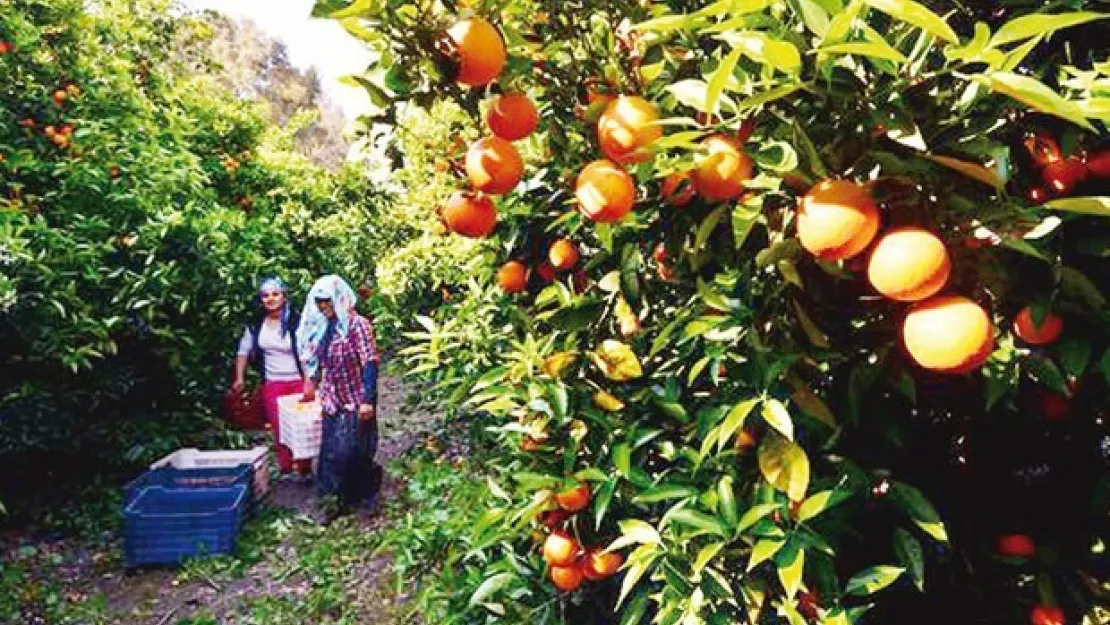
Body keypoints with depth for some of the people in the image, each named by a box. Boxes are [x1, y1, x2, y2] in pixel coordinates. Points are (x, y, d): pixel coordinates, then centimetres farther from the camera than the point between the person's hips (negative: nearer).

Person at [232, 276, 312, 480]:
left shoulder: (296, 322, -12)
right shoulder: (256, 325, 2)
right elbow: (243, 351, 14)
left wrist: (309, 383, -25)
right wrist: (240, 378, 6)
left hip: (298, 381, -3)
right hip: (271, 384, 3)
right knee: (279, 428, 10)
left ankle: (304, 470, 18)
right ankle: (285, 469, 24)